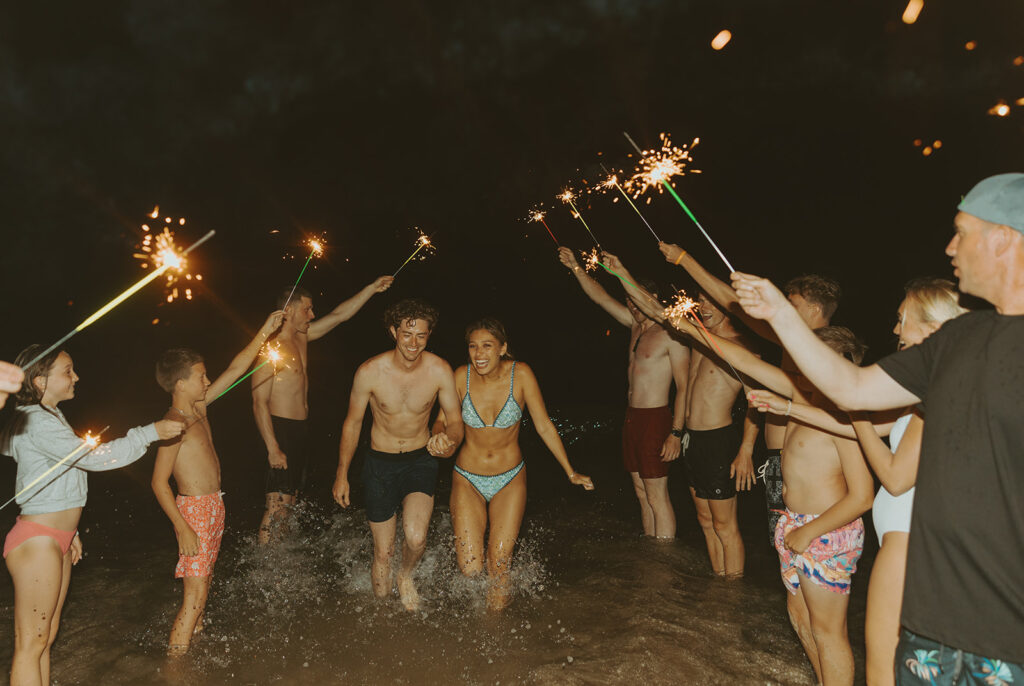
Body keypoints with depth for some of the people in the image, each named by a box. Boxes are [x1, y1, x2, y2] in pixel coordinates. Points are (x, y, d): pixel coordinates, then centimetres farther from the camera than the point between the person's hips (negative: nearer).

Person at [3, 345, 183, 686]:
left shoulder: (49, 416, 16)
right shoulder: (36, 423, -17)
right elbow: (94, 456, -25)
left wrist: (69, 531, 24)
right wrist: (152, 432, -22)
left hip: (54, 539, 10)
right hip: (36, 542, -10)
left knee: (46, 636, 15)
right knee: (31, 643, -2)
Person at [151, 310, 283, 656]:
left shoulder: (199, 407, 7)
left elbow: (235, 370, 13)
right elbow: (159, 482, -20)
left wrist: (264, 333, 12)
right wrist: (183, 529, -23)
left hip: (214, 506, 9)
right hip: (194, 510, -9)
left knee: (203, 583, 18)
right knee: (195, 593, -7)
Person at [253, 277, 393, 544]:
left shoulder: (301, 337, 10)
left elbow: (339, 315, 15)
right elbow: (259, 403, -17)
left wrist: (372, 288, 8)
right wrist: (273, 449, -21)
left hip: (300, 430, 9)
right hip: (281, 431, -9)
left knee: (290, 500, 15)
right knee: (277, 504, -8)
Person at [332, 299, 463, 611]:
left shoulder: (440, 370, -14)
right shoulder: (370, 372, -16)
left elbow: (455, 419, -4)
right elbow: (352, 423, -2)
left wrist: (450, 440, -29)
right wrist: (342, 474, 3)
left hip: (421, 460, 0)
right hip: (381, 464, 0)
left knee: (416, 538, -20)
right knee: (383, 552, 7)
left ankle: (407, 575, 16)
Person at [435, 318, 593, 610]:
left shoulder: (520, 374, -16)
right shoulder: (462, 376, -13)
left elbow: (544, 426, -7)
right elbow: (443, 420, -2)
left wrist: (570, 472, -3)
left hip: (510, 480, 0)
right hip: (468, 479, 1)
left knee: (499, 565, -3)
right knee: (470, 569, -4)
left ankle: (496, 616, 29)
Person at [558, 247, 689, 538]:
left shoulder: (671, 335, -11)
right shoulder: (636, 326, 11)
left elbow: (683, 386, -14)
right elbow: (601, 298, 16)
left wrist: (676, 432, -19)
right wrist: (576, 268, 7)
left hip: (654, 419, -8)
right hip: (631, 417, 8)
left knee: (657, 496, -5)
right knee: (643, 494, 13)